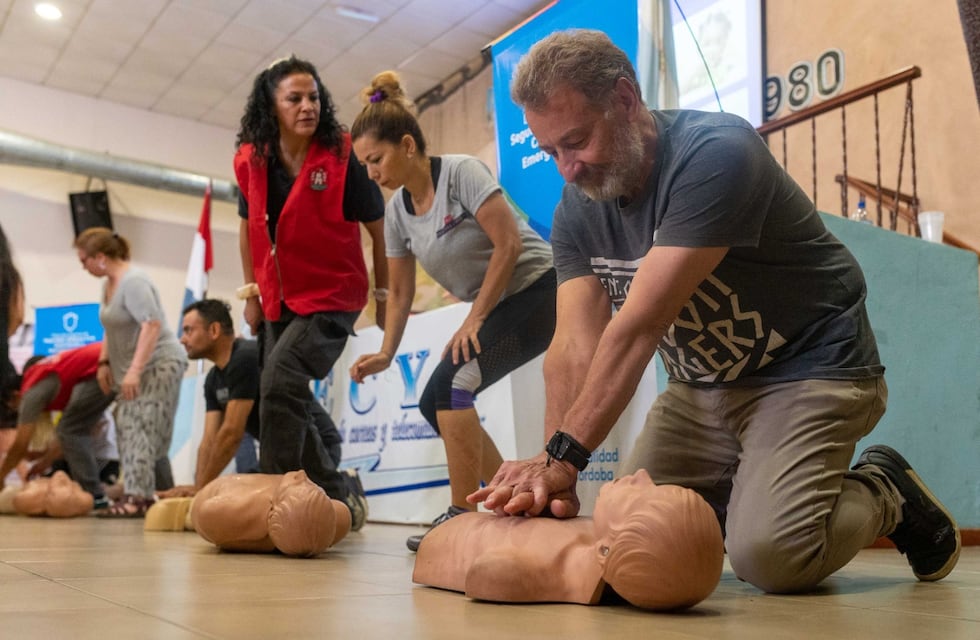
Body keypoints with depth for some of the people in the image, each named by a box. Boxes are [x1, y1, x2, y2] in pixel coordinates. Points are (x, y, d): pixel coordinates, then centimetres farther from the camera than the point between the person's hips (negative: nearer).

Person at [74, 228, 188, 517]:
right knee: (128, 429, 6)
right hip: (134, 369, 10)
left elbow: (152, 324, -25)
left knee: (142, 430, -14)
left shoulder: (133, 281, -17)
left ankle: (138, 497, -16)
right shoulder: (110, 283, 12)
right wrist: (104, 361, 11)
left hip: (159, 364, -10)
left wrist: (134, 370, -27)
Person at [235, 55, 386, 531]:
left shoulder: (342, 157, -13)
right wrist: (252, 293, 12)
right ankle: (339, 496, 19)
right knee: (282, 402, 7)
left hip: (332, 296, -6)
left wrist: (384, 296, -3)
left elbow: (378, 228, -6)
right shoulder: (251, 161, -1)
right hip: (278, 300, 6)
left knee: (280, 381, -24)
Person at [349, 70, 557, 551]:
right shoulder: (397, 209, 5)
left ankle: (462, 515, -13)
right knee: (434, 404, 3)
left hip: (539, 291, -9)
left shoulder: (461, 173, -16)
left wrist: (474, 320, -17)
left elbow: (509, 244, -20)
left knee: (450, 383, -23)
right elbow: (400, 292, 10)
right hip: (496, 308, 9)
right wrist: (386, 353, -1)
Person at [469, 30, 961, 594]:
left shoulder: (716, 154, -25)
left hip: (810, 371, -6)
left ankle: (882, 494, 7)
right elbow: (575, 346, -14)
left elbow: (640, 324, -32)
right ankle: (739, 492, 23)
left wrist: (563, 456, -34)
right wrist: (555, 474, -27)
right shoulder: (578, 210, -3)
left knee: (767, 555, -23)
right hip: (703, 386, 7)